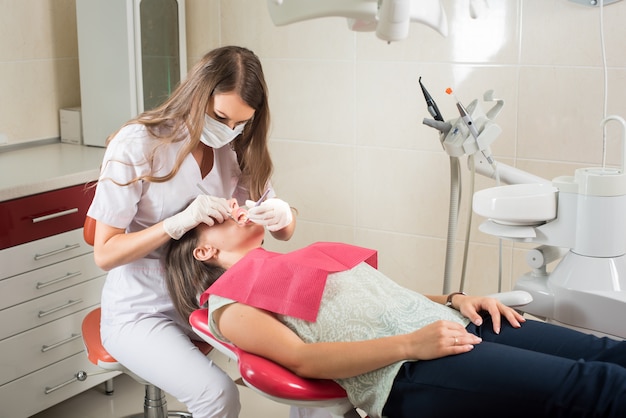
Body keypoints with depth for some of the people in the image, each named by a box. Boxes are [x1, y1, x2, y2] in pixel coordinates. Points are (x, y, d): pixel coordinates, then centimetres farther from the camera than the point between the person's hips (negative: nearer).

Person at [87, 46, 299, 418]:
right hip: (142, 312, -5)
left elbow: (285, 232, 5)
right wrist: (179, 222, -28)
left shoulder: (238, 149, -1)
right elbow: (105, 254, -14)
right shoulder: (136, 146, -15)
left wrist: (282, 214, -20)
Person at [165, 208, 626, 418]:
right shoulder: (229, 305, 9)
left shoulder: (305, 257, 31)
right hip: (407, 372, -7)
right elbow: (302, 358, -6)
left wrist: (455, 299, 8)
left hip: (456, 326, 8)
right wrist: (410, 345, -17)